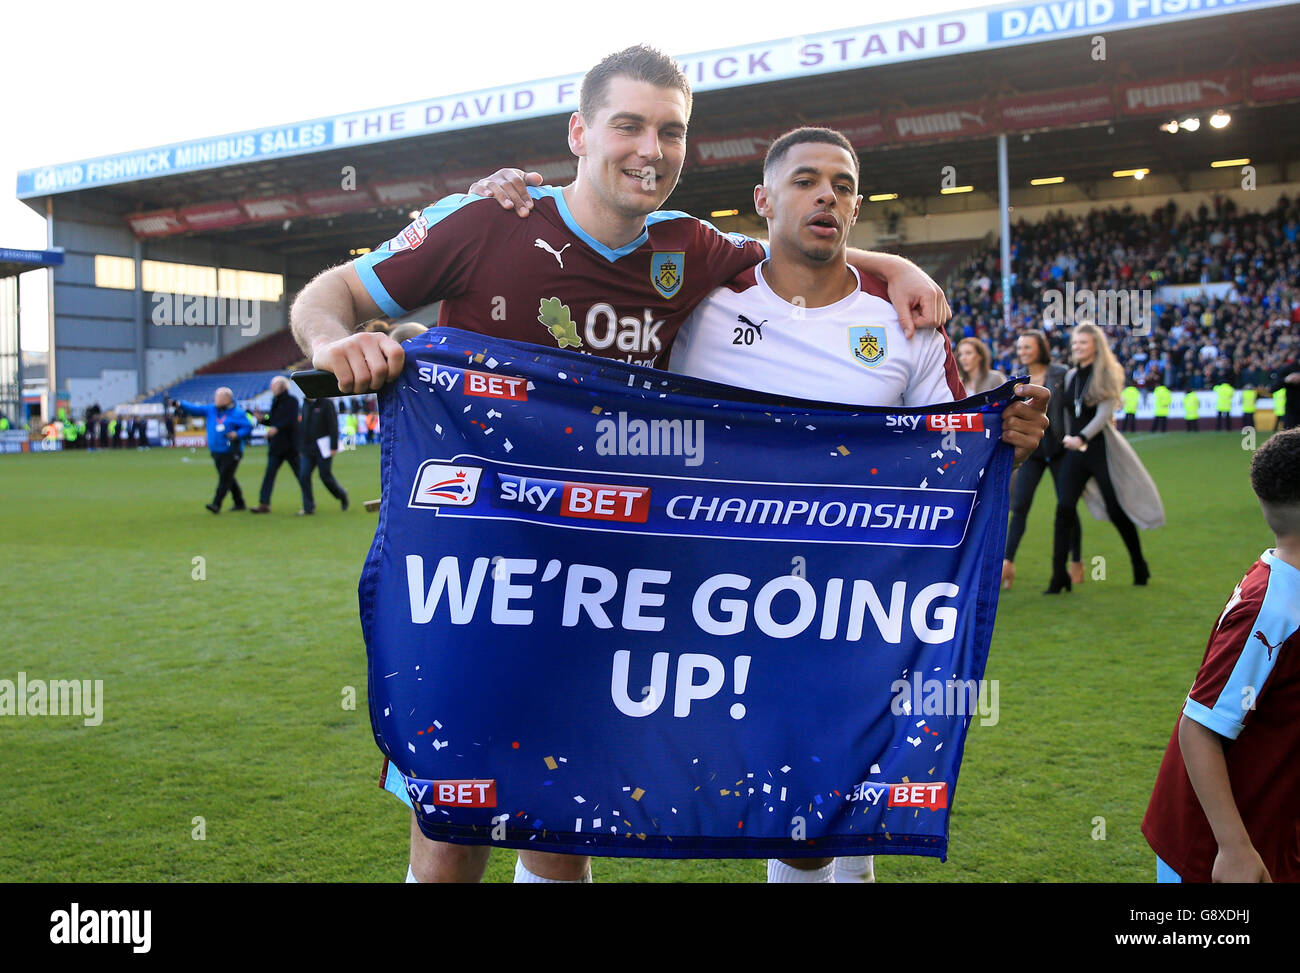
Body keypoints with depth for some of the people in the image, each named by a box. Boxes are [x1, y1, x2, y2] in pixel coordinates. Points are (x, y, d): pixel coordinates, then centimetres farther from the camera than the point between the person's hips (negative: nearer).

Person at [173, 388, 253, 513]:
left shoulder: (237, 413, -5)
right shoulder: (211, 410, 11)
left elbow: (248, 427, -7)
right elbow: (195, 408, 6)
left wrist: (237, 434, -22)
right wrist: (179, 404, -5)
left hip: (231, 453, -7)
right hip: (216, 452, 7)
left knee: (224, 478, -11)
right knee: (227, 479, 12)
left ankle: (216, 504, -14)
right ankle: (239, 503, 23)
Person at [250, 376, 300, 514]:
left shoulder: (291, 401, -8)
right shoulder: (275, 401, 15)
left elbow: (291, 420, -20)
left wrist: (276, 428, -30)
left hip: (289, 444, -7)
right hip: (276, 445, 7)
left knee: (300, 473, 4)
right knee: (269, 474, -2)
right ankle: (264, 504, -4)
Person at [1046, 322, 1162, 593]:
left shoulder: (1107, 375, -5)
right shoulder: (1070, 376, 11)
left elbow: (1104, 413, -16)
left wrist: (1082, 438, -28)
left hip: (1100, 449, -4)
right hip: (1074, 452, 4)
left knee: (1116, 511, 4)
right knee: (1063, 510, -9)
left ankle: (1140, 567, 26)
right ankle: (1059, 578, -9)